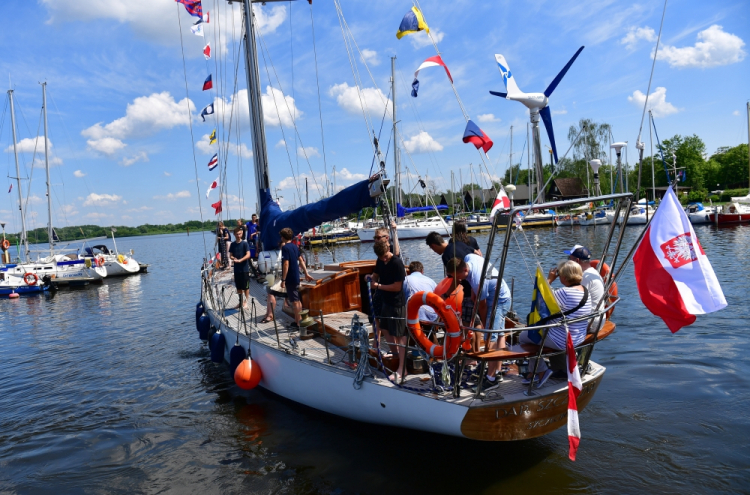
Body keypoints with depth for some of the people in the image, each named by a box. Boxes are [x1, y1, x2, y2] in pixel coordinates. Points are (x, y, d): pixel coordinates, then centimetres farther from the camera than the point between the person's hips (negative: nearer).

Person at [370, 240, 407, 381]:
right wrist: (373, 282, -7)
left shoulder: (397, 263, -21)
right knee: (385, 329, 19)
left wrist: (379, 286, -14)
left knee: (400, 336, -3)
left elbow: (397, 287, -22)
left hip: (397, 303, -8)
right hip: (385, 300, 8)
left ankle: (401, 369, 2)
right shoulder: (380, 261, 2)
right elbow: (375, 275, 17)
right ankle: (395, 355, 39)